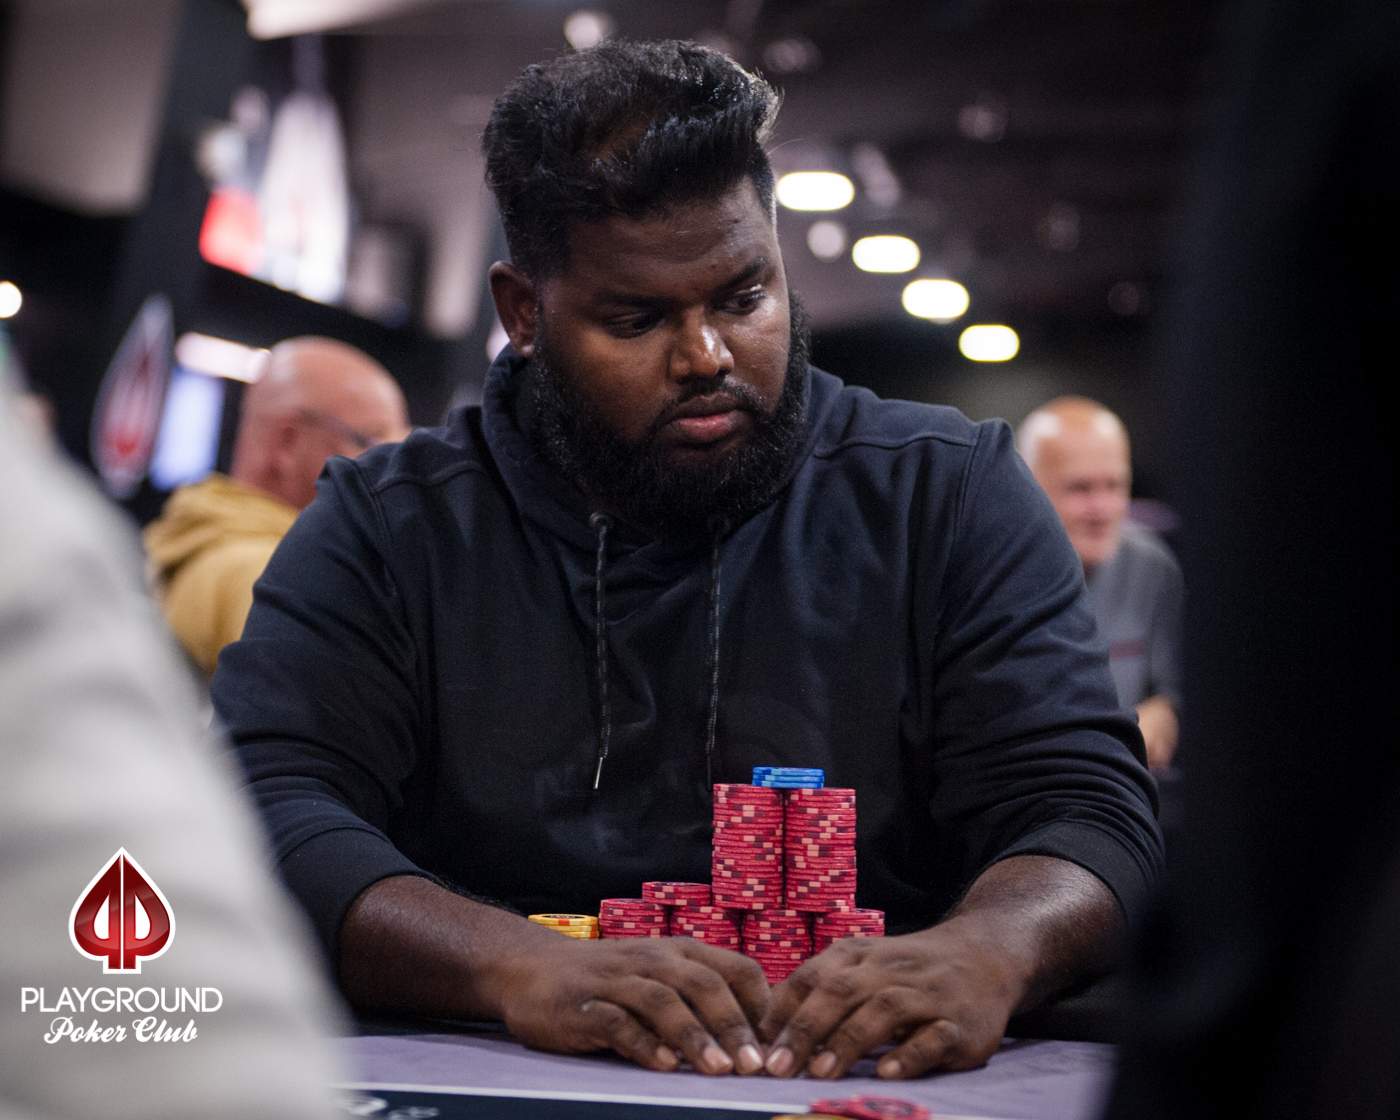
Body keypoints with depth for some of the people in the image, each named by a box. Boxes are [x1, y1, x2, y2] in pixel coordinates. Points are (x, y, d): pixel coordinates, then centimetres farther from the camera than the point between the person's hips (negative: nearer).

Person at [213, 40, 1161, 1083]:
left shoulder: (948, 496, 5)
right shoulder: (386, 526, 4)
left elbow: (1089, 807, -2)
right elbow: (263, 812, -8)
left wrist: (983, 955, -26)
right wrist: (515, 965, -27)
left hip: (861, 1081, 0)